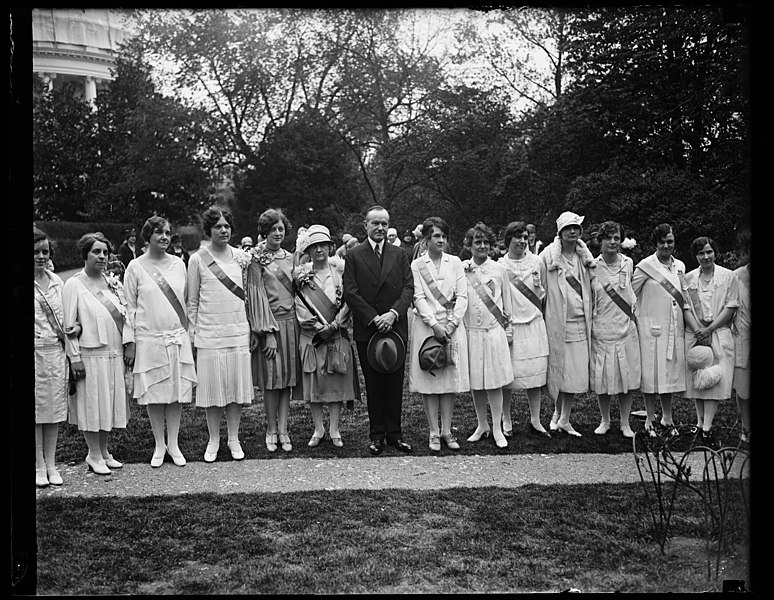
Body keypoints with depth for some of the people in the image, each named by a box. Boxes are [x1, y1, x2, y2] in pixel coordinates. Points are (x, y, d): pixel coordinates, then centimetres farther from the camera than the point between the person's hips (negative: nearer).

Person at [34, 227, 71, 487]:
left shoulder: (56, 281, 10)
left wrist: (65, 335, 10)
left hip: (56, 352, 4)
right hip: (33, 352, -4)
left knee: (55, 409, 8)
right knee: (36, 409, 3)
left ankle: (51, 465, 18)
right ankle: (39, 467, 14)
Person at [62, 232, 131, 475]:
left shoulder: (113, 282, 10)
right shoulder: (73, 285, -6)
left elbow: (125, 316, 12)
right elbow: (68, 325, -9)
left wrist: (129, 345, 0)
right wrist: (75, 358, -12)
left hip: (115, 354, 6)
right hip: (90, 355, -5)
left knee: (111, 402, 12)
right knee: (92, 403, 2)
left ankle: (104, 451, 25)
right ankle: (94, 456, 14)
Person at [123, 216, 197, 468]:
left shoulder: (178, 263, 7)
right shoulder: (136, 267, -1)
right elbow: (129, 307, 1)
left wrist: (189, 335, 11)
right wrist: (130, 342, -3)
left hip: (178, 337, 2)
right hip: (149, 340, -2)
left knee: (178, 391, 5)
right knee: (154, 394, 4)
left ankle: (173, 444, 18)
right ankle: (159, 445, 18)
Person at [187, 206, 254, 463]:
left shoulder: (241, 256, 6)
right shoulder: (197, 260, 1)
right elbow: (192, 301, 5)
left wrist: (253, 328, 9)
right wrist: (191, 335, 3)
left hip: (238, 332, 2)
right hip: (209, 333, -2)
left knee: (237, 386, 5)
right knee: (212, 387, 2)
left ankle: (234, 439, 18)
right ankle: (213, 440, 16)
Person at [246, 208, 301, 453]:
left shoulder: (290, 258, 13)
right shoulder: (256, 258, -3)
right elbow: (257, 295, -9)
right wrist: (268, 332, -14)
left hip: (291, 322, 5)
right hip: (268, 322, -5)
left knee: (288, 377, 5)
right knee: (271, 377, -1)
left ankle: (283, 430, 11)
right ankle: (271, 430, 10)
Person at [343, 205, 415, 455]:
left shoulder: (399, 255, 10)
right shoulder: (354, 256, 3)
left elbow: (409, 288, 2)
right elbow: (350, 293, -5)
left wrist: (393, 313, -14)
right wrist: (375, 319, -13)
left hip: (395, 328, 2)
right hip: (367, 330, -2)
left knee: (395, 383, 5)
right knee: (373, 385, 5)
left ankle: (394, 433, 13)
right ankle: (377, 435, 13)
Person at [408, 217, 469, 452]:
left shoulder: (455, 262, 10)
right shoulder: (416, 265, 4)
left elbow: (462, 296, 4)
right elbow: (418, 298, -4)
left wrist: (451, 324, -8)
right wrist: (435, 324, -14)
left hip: (452, 327, 2)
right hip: (427, 325, -2)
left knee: (451, 379, 2)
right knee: (429, 380, -2)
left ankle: (447, 431, 9)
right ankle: (434, 433, 5)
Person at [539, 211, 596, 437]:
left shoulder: (585, 257, 8)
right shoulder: (547, 256, -5)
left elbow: (589, 290, 17)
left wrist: (575, 282, -1)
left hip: (580, 323, 4)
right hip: (556, 322, -4)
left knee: (576, 373, 4)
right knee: (556, 370, 2)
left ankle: (565, 419, 16)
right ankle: (557, 412, 24)